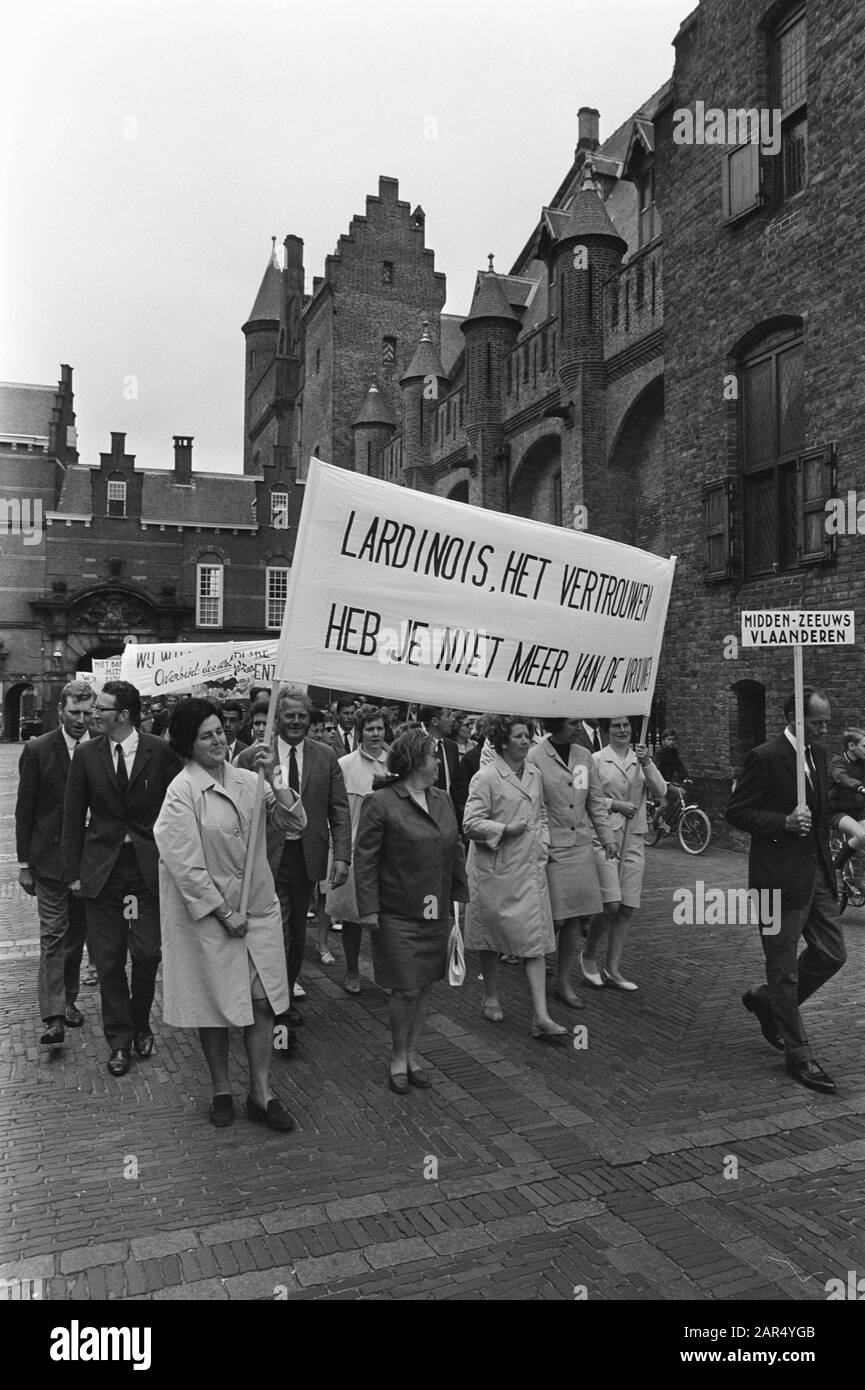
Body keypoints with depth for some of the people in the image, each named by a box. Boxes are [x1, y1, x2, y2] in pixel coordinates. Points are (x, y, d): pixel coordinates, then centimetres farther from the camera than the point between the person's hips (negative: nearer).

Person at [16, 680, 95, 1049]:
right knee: (53, 935, -3)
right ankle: (53, 1016, -2)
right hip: (50, 858, -2)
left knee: (76, 934, 14)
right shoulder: (37, 750, -5)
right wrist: (24, 863, -2)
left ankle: (68, 1000, 29)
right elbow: (24, 810, -1)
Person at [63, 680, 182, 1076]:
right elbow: (73, 817, 5)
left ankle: (140, 1025, 27)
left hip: (150, 866, -2)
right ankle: (119, 1040, 21)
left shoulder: (161, 752, -6)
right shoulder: (86, 756, 1)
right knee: (108, 959, 6)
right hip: (102, 867, 2)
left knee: (147, 953, 1)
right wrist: (74, 871, 2)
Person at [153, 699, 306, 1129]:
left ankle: (261, 1094, 18)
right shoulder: (182, 790, -13)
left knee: (262, 1001, 6)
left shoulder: (248, 780, 2)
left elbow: (295, 822, -2)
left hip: (259, 908, 4)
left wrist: (273, 778, -13)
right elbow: (186, 864, -15)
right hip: (209, 913, -4)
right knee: (216, 1005, 10)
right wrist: (225, 913, -13)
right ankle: (221, 1091, 28)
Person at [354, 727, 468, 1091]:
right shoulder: (380, 803, -11)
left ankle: (413, 1056, 27)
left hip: (436, 913, 6)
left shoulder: (442, 800, 9)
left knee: (425, 987, 12)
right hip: (397, 915, -6)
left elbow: (456, 851, 16)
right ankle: (398, 1060, 18)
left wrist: (460, 895, 12)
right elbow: (364, 859, -10)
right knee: (406, 990, -2)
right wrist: (368, 908, -14)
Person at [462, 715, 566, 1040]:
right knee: (491, 934, 10)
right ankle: (491, 998, 31)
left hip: (529, 868, 5)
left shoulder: (534, 774, 9)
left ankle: (541, 1017, -3)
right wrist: (505, 830, -22)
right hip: (494, 869, -5)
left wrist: (543, 847, 9)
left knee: (535, 940, -2)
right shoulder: (485, 777, -11)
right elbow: (470, 824, -13)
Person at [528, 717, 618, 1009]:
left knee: (575, 917, 6)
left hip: (581, 848, 5)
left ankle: (564, 982, 18)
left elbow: (596, 801, 14)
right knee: (554, 918, -4)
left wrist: (607, 837, 8)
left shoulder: (584, 756, 9)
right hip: (550, 850, -5)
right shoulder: (534, 758, -9)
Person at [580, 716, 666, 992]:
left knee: (627, 908, 4)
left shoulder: (641, 759, 12)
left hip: (635, 838, 5)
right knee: (611, 904, -13)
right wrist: (614, 804, -13)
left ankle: (613, 969, 14)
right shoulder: (596, 760, 0)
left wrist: (646, 763, -12)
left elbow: (661, 791, 0)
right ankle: (588, 955, 12)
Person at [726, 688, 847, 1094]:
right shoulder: (764, 757, -14)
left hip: (817, 874, 8)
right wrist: (784, 824, -22)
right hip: (780, 876, -8)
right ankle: (798, 1055, 15)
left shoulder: (818, 754, 10)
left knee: (832, 954, 10)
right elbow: (736, 812, -12)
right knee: (784, 968, 3)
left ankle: (766, 1001, 31)